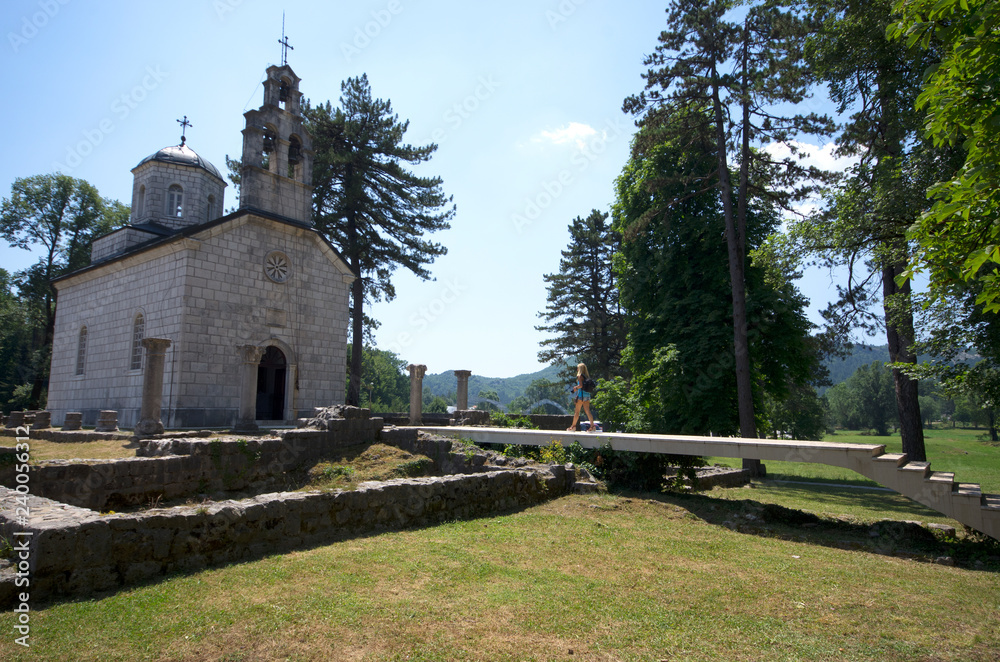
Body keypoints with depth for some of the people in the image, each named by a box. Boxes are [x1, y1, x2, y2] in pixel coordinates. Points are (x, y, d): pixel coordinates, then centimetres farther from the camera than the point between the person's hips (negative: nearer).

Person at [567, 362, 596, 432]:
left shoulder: (580, 376, -8)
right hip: (587, 394, 7)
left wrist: (576, 388, -1)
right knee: (587, 411, 5)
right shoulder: (587, 376, 14)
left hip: (581, 394, -7)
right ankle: (592, 426, -2)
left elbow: (581, 385, -20)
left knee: (577, 411, 0)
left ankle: (573, 427, 5)